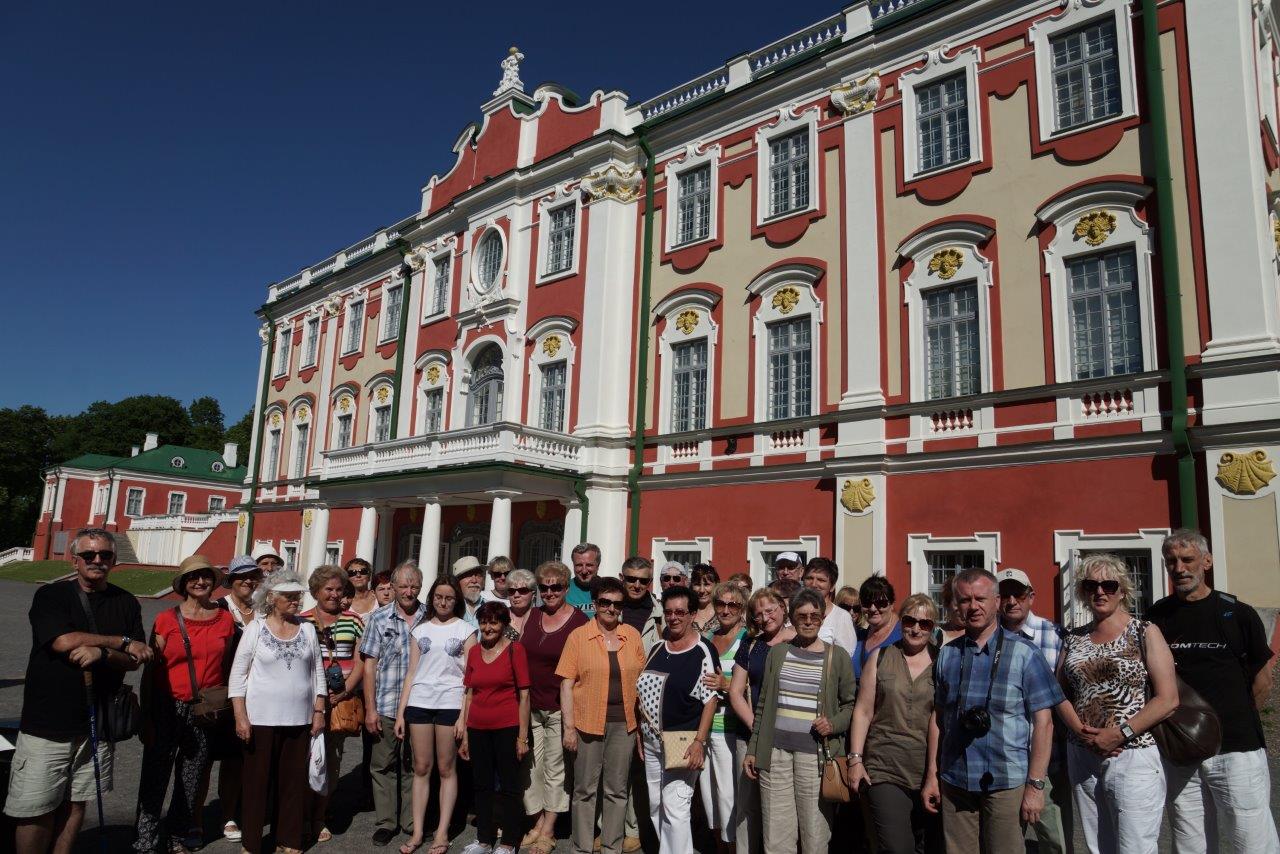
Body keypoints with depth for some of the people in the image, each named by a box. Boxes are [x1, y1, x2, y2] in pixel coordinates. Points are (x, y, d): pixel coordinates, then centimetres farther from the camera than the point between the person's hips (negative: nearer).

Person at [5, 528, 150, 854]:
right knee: (37, 811, 1)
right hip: (46, 723, -3)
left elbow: (134, 661, 2)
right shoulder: (51, 595, -2)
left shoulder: (126, 603, 6)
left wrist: (102, 653, -19)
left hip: (97, 723, 3)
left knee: (75, 804, 11)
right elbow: (64, 641, -18)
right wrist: (124, 643, -10)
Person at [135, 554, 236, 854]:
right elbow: (150, 669, -3)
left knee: (192, 779, 13)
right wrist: (146, 717, -5)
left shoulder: (225, 619, 2)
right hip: (168, 708, -2)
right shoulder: (167, 619, -5)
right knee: (156, 779, 1)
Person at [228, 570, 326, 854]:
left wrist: (319, 711, 5)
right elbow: (238, 674, -4)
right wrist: (241, 717, -9)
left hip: (299, 720, 3)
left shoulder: (307, 629, 4)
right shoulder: (256, 628, -4)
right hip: (261, 719, -3)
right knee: (258, 782, 7)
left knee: (293, 782, 9)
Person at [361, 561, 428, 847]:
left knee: (413, 766, 11)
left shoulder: (430, 619, 1)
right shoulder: (379, 618, 1)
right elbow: (369, 664, 0)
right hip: (385, 706, 0)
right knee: (383, 765, 9)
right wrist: (370, 708, -4)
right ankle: (385, 822, 23)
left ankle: (412, 822, 25)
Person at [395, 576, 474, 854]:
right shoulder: (420, 630, 12)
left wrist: (464, 715, -8)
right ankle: (418, 831, 14)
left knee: (446, 769, 2)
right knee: (421, 768, 6)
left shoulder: (465, 629, 4)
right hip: (418, 703, 3)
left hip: (450, 703, -2)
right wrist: (400, 712, 5)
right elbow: (411, 673, 12)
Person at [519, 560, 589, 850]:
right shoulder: (531, 616, 7)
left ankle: (548, 830, 19)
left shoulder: (579, 620, -9)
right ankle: (538, 822, 27)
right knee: (530, 767, 11)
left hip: (560, 707, -5)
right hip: (530, 705, 5)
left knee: (555, 767, 5)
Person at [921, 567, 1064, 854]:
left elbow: (1043, 722, -6)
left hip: (1006, 785, -3)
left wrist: (1035, 785, -10)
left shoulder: (1023, 654, -4)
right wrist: (931, 776, 8)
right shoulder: (947, 655, 6)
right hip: (954, 783, 3)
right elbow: (937, 717, 10)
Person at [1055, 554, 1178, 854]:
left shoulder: (1144, 633, -2)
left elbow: (1168, 699, -9)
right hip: (1082, 758, 4)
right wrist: (1081, 731, -9)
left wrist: (1120, 733, -16)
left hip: (1134, 757, -4)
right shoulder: (1073, 639, 10)